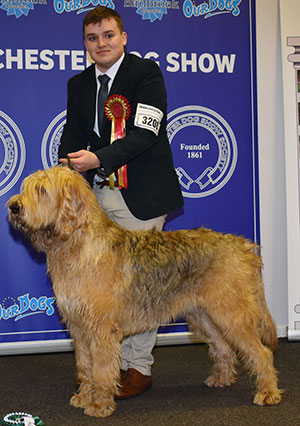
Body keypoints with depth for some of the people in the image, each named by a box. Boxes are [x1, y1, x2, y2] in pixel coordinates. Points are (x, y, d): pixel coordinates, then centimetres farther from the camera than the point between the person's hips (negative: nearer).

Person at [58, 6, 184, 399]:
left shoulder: (146, 72, -5)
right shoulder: (78, 85, 14)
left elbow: (145, 133, -16)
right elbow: (73, 134, 10)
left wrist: (98, 158, -26)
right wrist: (67, 166, -13)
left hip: (140, 196, -5)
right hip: (97, 193, 5)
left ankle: (139, 367, 11)